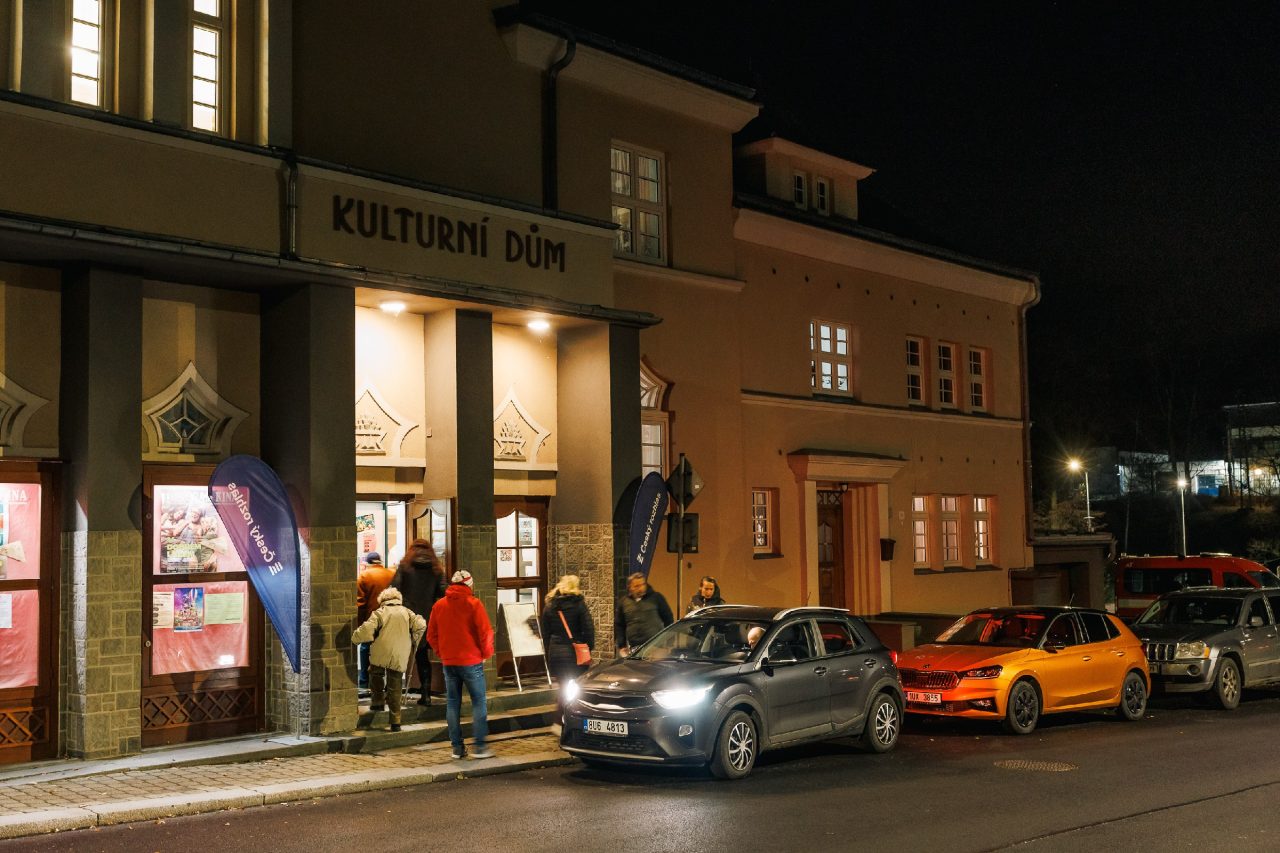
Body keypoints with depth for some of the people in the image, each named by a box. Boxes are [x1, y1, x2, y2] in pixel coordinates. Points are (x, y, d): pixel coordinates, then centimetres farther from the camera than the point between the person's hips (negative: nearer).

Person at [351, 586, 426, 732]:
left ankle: (378, 701, 18)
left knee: (376, 674, 28)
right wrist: (413, 642, 13)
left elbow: (367, 629, -11)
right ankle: (395, 721, 5)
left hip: (381, 654, -2)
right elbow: (421, 625, -1)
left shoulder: (379, 613, 2)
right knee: (395, 688, 7)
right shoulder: (406, 612, 9)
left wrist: (355, 638, 4)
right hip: (399, 658, 2)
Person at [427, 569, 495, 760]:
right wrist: (486, 653, 2)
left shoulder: (439, 605, 5)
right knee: (478, 702, 3)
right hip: (471, 661, -4)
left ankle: (457, 747, 10)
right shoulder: (473, 604, -9)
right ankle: (480, 746, -2)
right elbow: (486, 632, -12)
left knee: (452, 703, 9)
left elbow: (431, 635, 9)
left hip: (448, 662, 4)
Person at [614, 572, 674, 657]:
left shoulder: (656, 597, 3)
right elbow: (618, 625, 14)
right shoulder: (623, 602, 10)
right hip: (634, 648, 2)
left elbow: (668, 619, 8)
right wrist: (622, 645, 8)